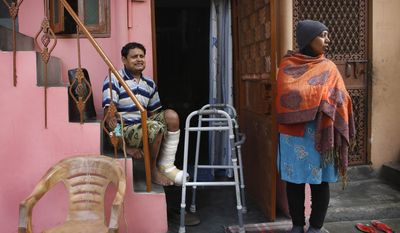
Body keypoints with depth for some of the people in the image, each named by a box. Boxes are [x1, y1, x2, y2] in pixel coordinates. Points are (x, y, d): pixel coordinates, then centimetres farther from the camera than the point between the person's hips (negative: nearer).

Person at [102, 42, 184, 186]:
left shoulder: (149, 84, 13)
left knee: (171, 115, -18)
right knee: (155, 127, -33)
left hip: (144, 126, 7)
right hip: (124, 129, -6)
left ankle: (166, 166, -14)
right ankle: (153, 170, -8)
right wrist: (125, 146, -27)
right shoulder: (114, 80, -8)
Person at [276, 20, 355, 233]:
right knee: (294, 180, 6)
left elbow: (338, 99, 0)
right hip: (293, 133, 0)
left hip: (319, 134, 0)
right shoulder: (287, 64, 4)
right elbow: (283, 96, 1)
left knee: (319, 181, 4)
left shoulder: (328, 68, 6)